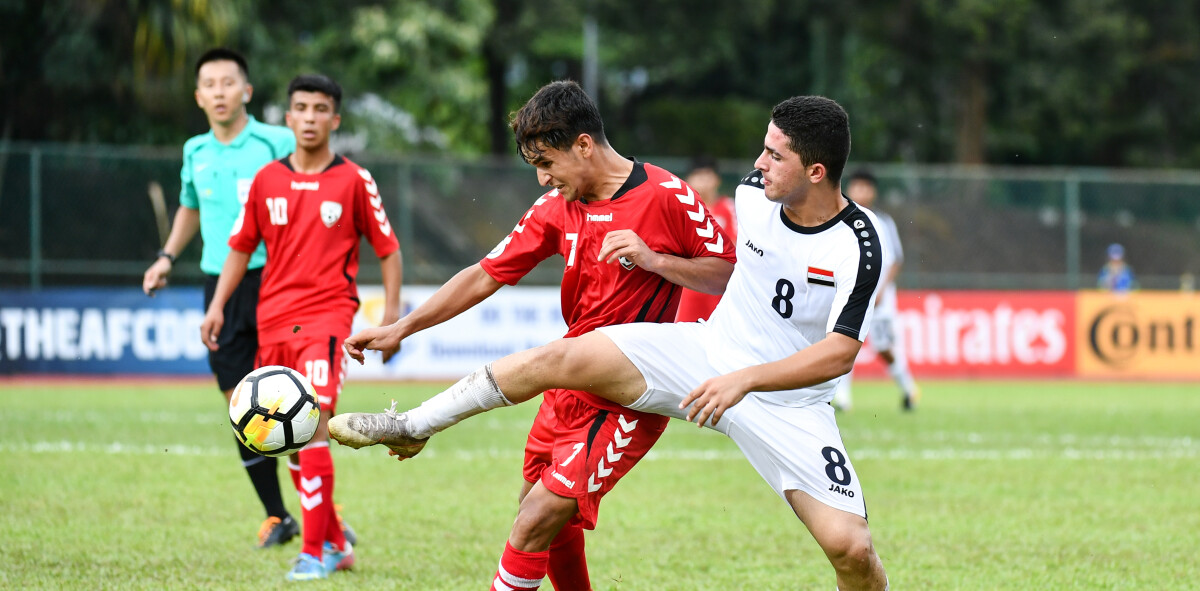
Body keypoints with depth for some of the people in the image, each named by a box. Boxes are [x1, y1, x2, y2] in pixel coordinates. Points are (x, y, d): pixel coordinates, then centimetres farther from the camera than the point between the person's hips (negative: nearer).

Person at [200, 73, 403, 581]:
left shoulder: (354, 181, -1)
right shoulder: (266, 180, 8)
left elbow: (387, 248, 5)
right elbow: (241, 246, 15)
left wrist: (391, 313, 0)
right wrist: (217, 305, 6)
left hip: (327, 315, -5)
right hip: (272, 319, 5)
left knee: (312, 425, -19)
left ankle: (315, 551, -16)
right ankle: (336, 542, 25)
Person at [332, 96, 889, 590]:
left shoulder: (858, 245, -22)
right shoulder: (751, 194, -6)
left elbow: (839, 353, -26)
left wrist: (743, 380, -32)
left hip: (786, 403, -4)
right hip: (707, 350, 4)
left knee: (850, 545, -17)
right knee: (559, 358, -13)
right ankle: (411, 427, 4)